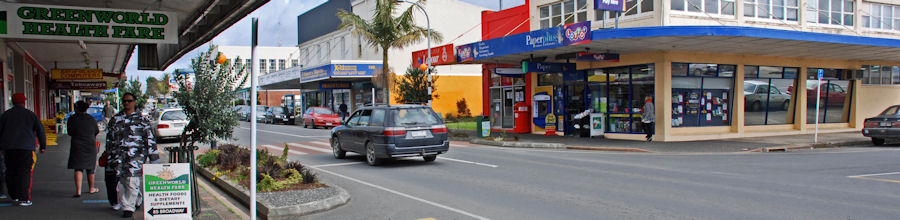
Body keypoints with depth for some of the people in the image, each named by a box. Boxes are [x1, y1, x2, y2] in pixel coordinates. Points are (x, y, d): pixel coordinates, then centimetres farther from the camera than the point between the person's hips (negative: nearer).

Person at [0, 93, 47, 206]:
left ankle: (14, 195, 24)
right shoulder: (30, 114, 3)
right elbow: (40, 130, 2)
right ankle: (24, 199, -10)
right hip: (26, 147, -2)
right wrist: (43, 146, 9)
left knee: (11, 172, 16)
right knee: (25, 172, -3)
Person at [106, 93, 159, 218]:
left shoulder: (141, 119, 6)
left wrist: (154, 158, 2)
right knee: (122, 180, 1)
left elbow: (149, 138, 6)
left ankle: (129, 207, -6)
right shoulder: (115, 119, 15)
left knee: (132, 180, -11)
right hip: (119, 155, 4)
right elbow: (109, 138, 20)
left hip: (136, 154, -4)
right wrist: (110, 156, 15)